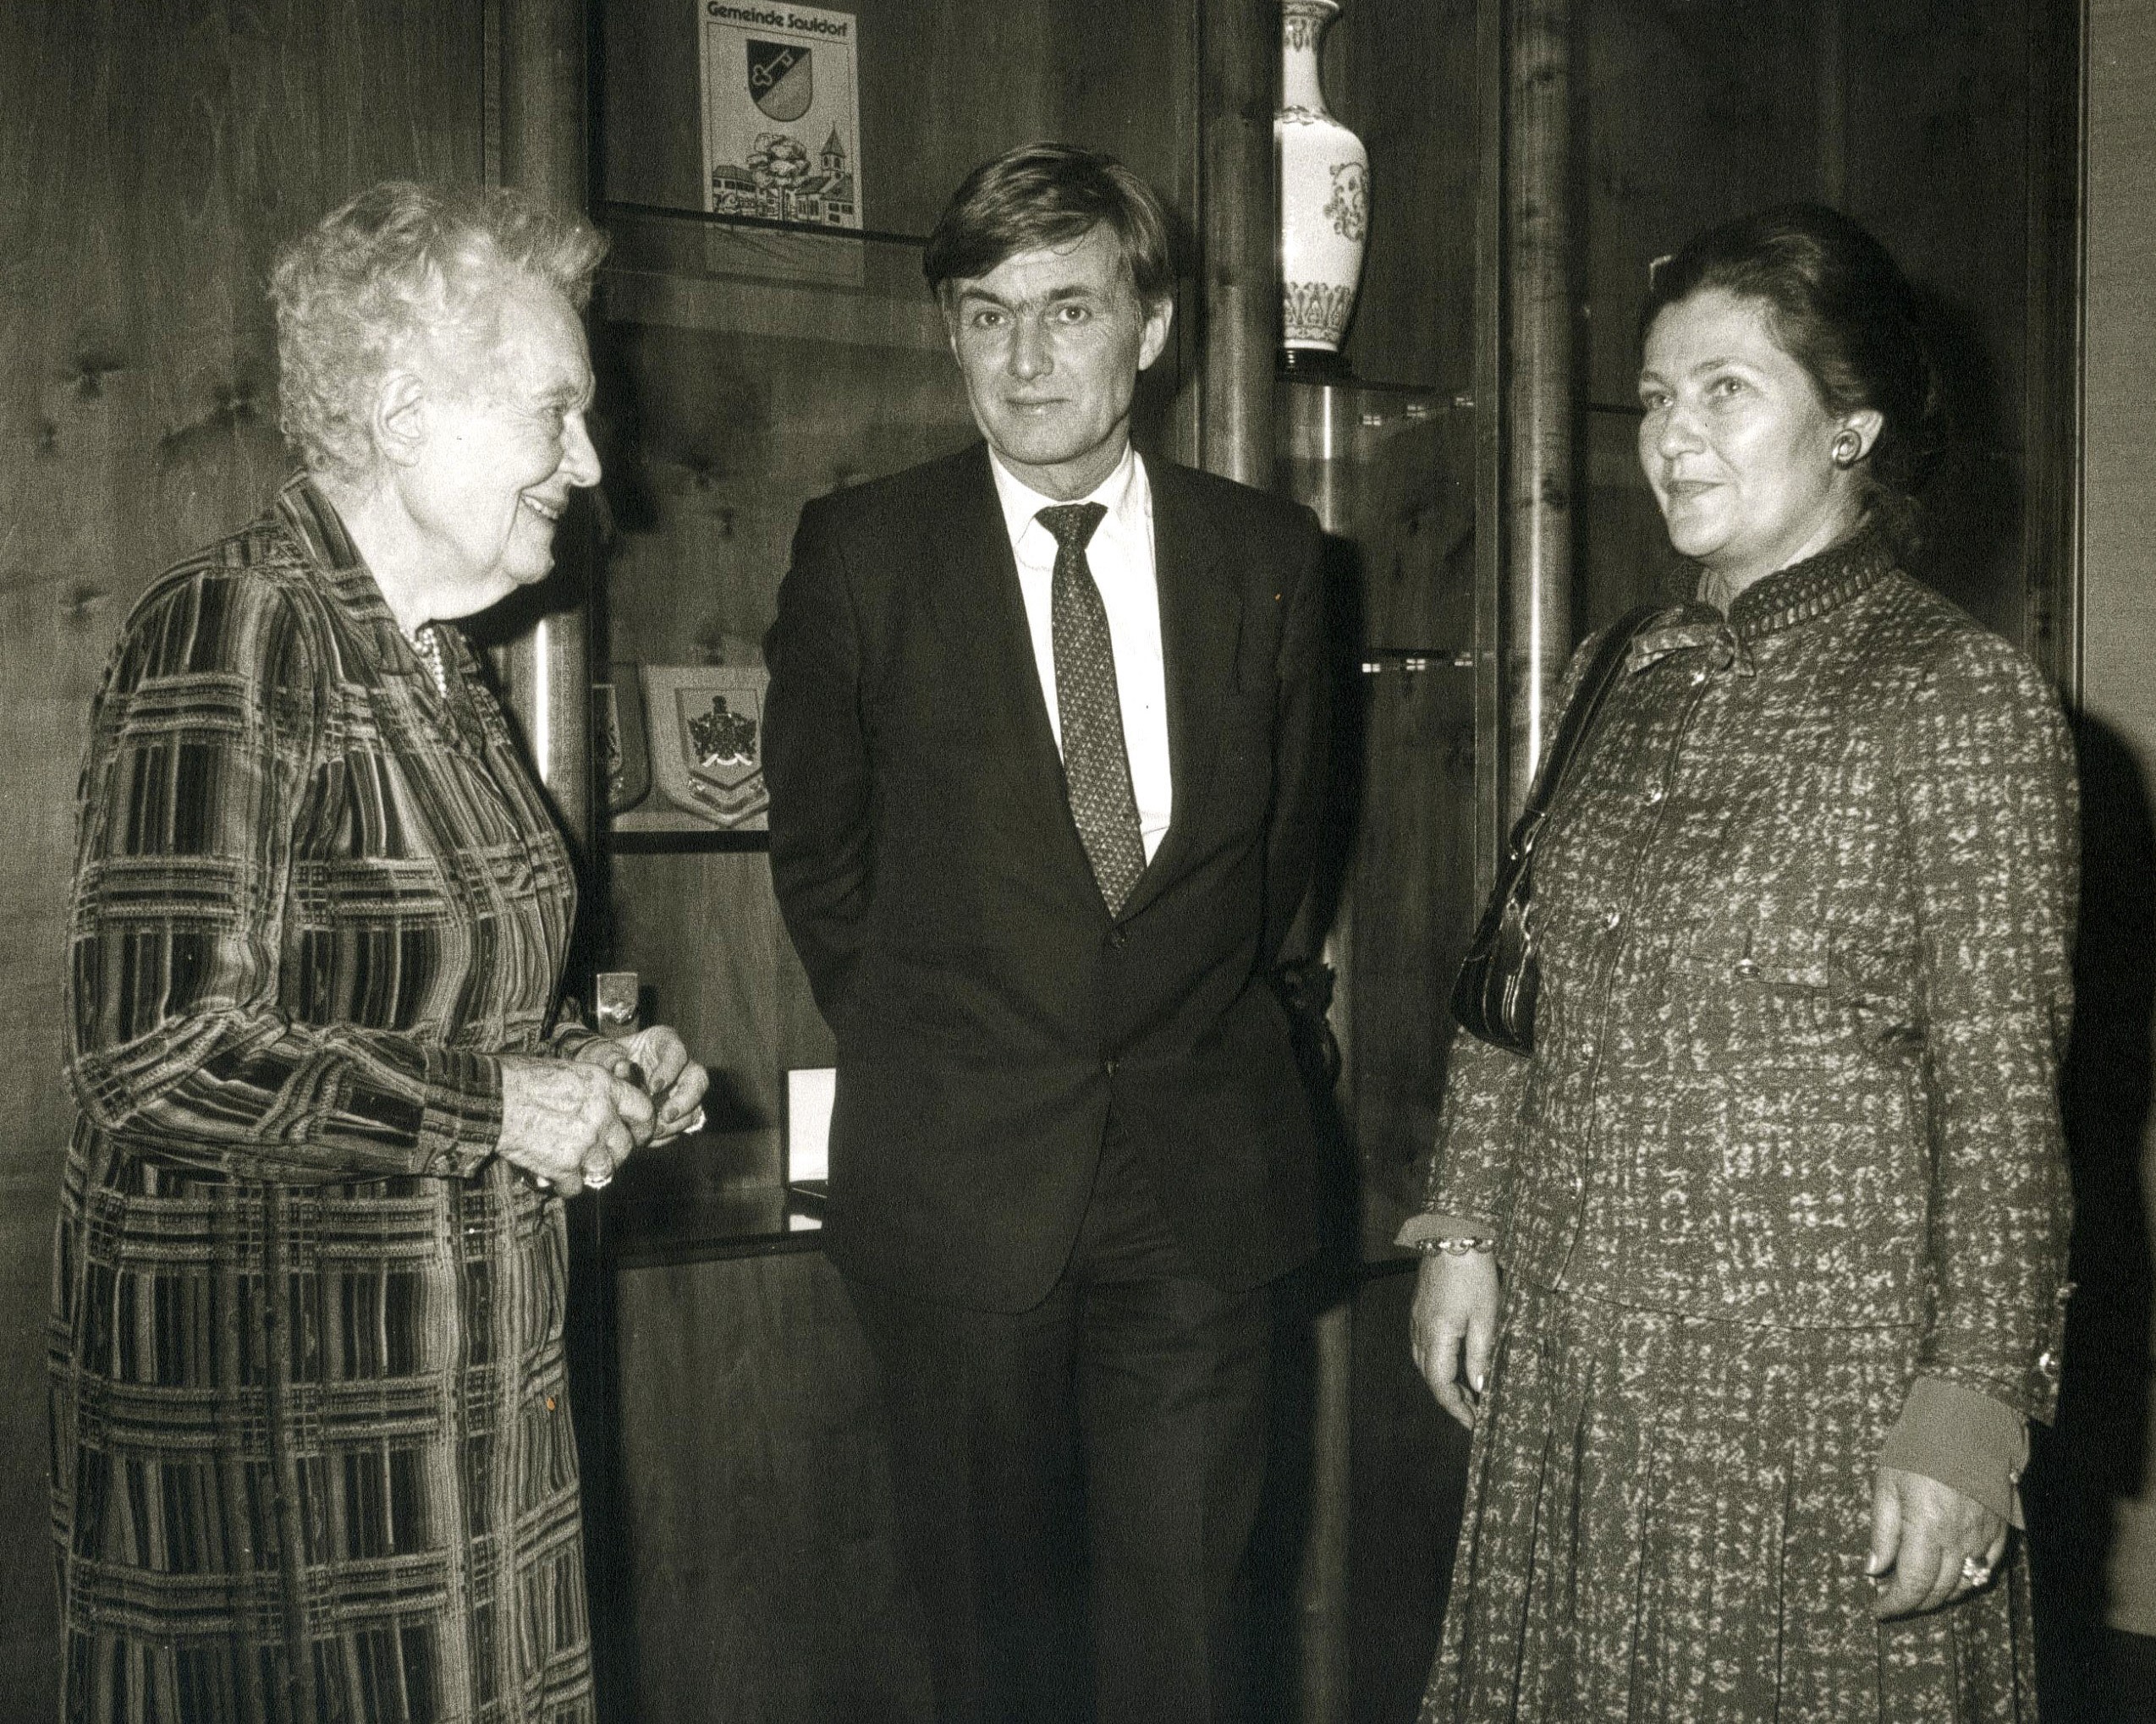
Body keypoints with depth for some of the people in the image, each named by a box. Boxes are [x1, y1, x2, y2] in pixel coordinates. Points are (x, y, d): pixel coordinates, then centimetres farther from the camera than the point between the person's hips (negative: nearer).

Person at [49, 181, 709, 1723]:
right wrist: (495, 1104, -17)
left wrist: (590, 1071, 4)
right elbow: (158, 1051, -24)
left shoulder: (432, 658, 11)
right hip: (272, 1399, -8)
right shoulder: (229, 633, -17)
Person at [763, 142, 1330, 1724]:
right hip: (956, 1178, -1)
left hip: (1201, 1171, 1)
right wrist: (923, 1054, 9)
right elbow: (820, 855, 7)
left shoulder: (1266, 555, 3)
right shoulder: (861, 554, -2)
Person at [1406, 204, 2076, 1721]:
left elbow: (2004, 1092, -12)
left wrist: (1976, 1398, -14)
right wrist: (1466, 1224, 9)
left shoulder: (1962, 694, -10)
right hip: (1571, 1361, 6)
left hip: (1819, 1375, -5)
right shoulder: (1625, 680, 8)